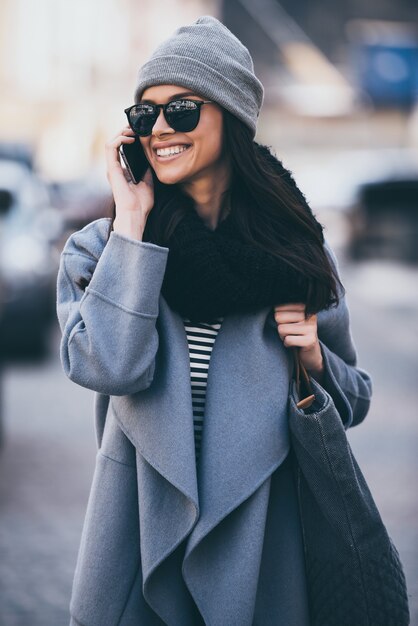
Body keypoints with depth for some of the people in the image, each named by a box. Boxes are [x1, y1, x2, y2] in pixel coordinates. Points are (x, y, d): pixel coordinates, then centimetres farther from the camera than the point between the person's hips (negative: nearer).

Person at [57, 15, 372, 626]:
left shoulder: (298, 251, 2)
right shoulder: (99, 247, -1)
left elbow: (354, 400, 12)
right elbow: (109, 366, -21)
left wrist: (315, 359, -9)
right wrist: (132, 223, -15)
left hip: (260, 529, 1)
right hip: (143, 526, -1)